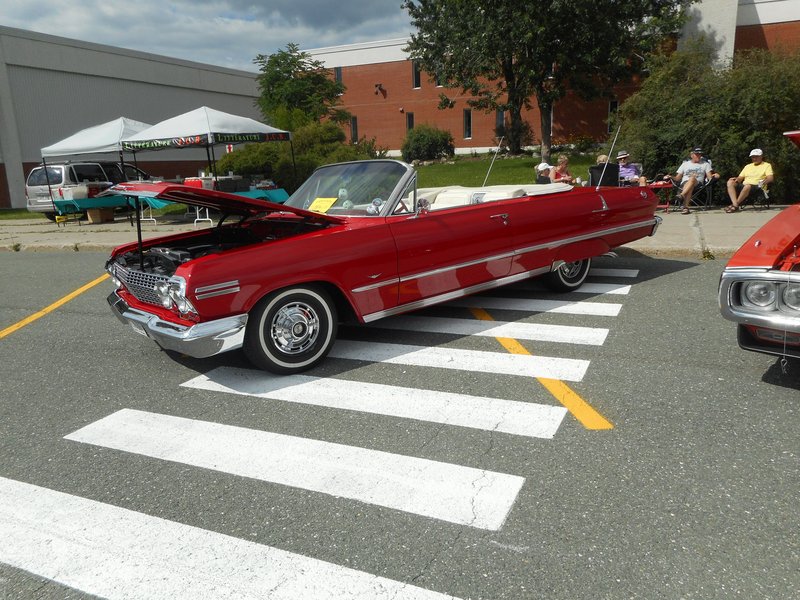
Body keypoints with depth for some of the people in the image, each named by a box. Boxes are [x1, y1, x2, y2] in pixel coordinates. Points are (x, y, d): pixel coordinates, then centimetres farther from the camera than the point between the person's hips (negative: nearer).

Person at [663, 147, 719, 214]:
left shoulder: (705, 164, 26)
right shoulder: (685, 164, 26)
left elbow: (709, 177, 13)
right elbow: (677, 177, 20)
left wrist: (714, 176, -11)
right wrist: (671, 177, -2)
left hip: (698, 183, -1)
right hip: (685, 183, 1)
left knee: (692, 178, -39)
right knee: (690, 187, -39)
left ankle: (682, 195, -62)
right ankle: (685, 207, -60)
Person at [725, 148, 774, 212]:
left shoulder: (767, 165, 13)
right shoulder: (747, 166, 28)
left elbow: (771, 178, -1)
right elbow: (740, 178, 21)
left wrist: (765, 181, -25)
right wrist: (736, 179, -4)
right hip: (744, 186, 5)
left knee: (747, 186, -41)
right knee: (730, 182, -23)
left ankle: (734, 205, -36)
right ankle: (735, 205, -40)